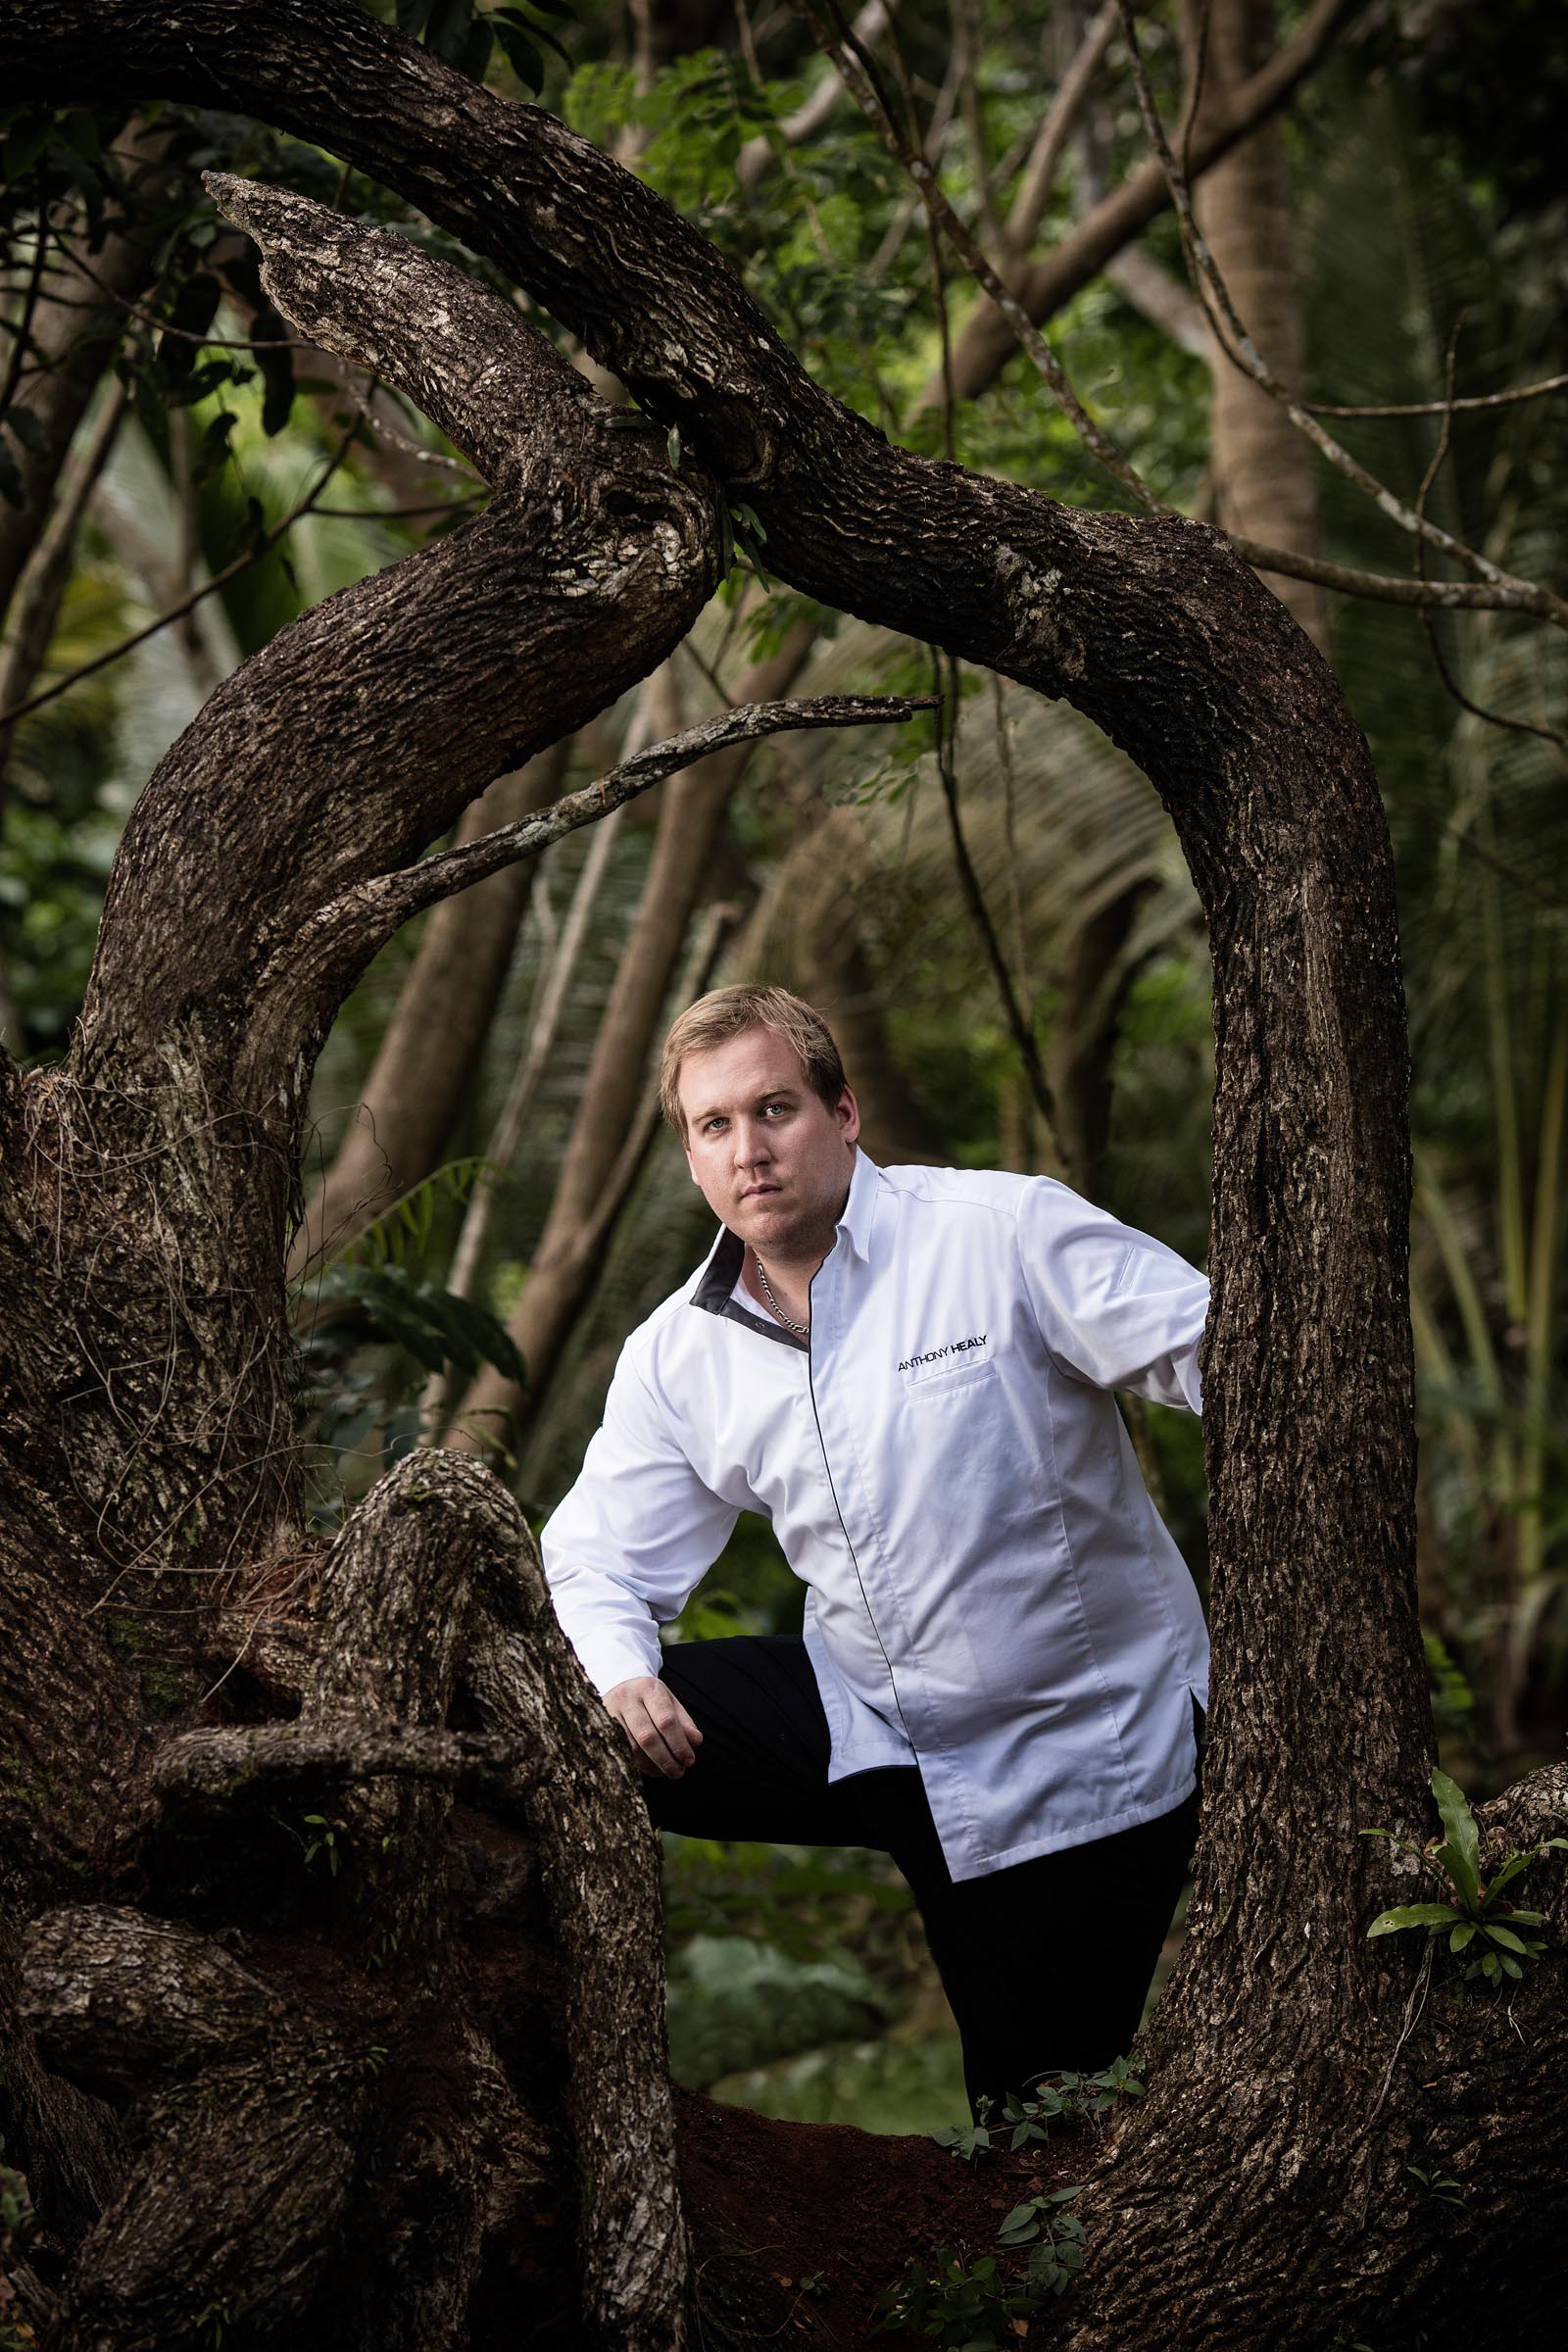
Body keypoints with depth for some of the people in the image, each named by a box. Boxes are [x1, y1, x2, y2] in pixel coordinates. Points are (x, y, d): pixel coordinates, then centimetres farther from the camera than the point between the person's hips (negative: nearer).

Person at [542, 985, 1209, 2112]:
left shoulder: (1003, 1233, -15)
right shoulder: (678, 1355, 1)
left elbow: (1225, 1347, -20)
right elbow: (596, 1559, 5)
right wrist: (618, 1676, -18)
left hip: (1081, 1754, -4)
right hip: (861, 1719, 4)